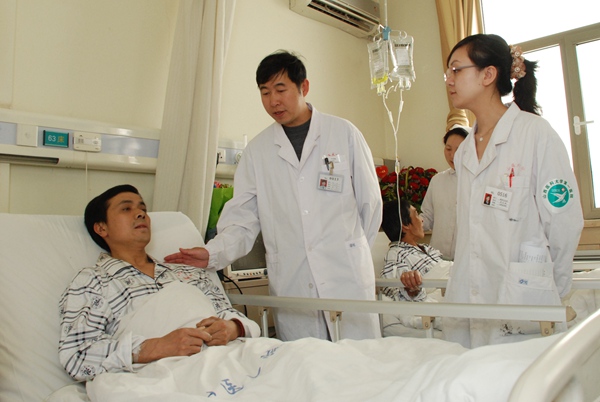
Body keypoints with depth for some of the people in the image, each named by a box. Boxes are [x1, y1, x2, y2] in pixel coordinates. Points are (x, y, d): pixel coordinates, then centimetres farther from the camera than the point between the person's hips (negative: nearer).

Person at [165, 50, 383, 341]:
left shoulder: (344, 133, 4)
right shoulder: (257, 150, 8)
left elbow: (369, 201, 9)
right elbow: (243, 217, 4)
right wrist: (214, 252, -12)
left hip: (348, 279, -1)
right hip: (290, 287, 1)